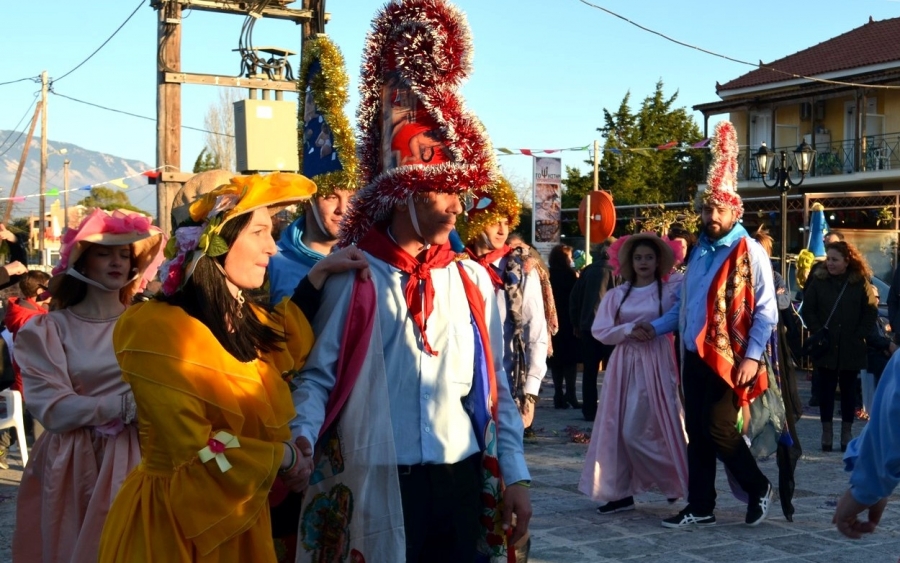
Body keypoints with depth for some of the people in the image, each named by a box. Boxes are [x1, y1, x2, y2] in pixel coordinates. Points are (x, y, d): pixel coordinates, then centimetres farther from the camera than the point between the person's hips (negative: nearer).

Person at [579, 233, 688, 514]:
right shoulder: (617, 294, 9)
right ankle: (621, 492, 9)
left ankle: (675, 481, 14)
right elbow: (599, 331, 1)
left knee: (637, 432, -7)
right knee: (616, 430, 1)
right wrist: (629, 330, -11)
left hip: (655, 365, -4)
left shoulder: (672, 290, 1)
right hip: (624, 365, 4)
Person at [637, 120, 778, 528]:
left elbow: (766, 311, -11)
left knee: (718, 430, -9)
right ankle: (700, 508, 17)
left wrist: (752, 356, -18)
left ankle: (758, 488, 15)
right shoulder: (699, 251, 14)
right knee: (696, 433, 8)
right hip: (694, 356, 7)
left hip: (730, 358, -7)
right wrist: (657, 328, 10)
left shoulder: (750, 253, -8)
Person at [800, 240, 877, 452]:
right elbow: (807, 310, 1)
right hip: (826, 347, 0)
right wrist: (818, 333, -7)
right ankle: (827, 430, 9)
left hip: (851, 348, 0)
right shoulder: (818, 280, -1)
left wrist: (859, 335, -6)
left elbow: (871, 313, 1)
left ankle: (847, 431, 14)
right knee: (826, 388, 3)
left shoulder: (861, 283, -2)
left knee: (848, 388, 7)